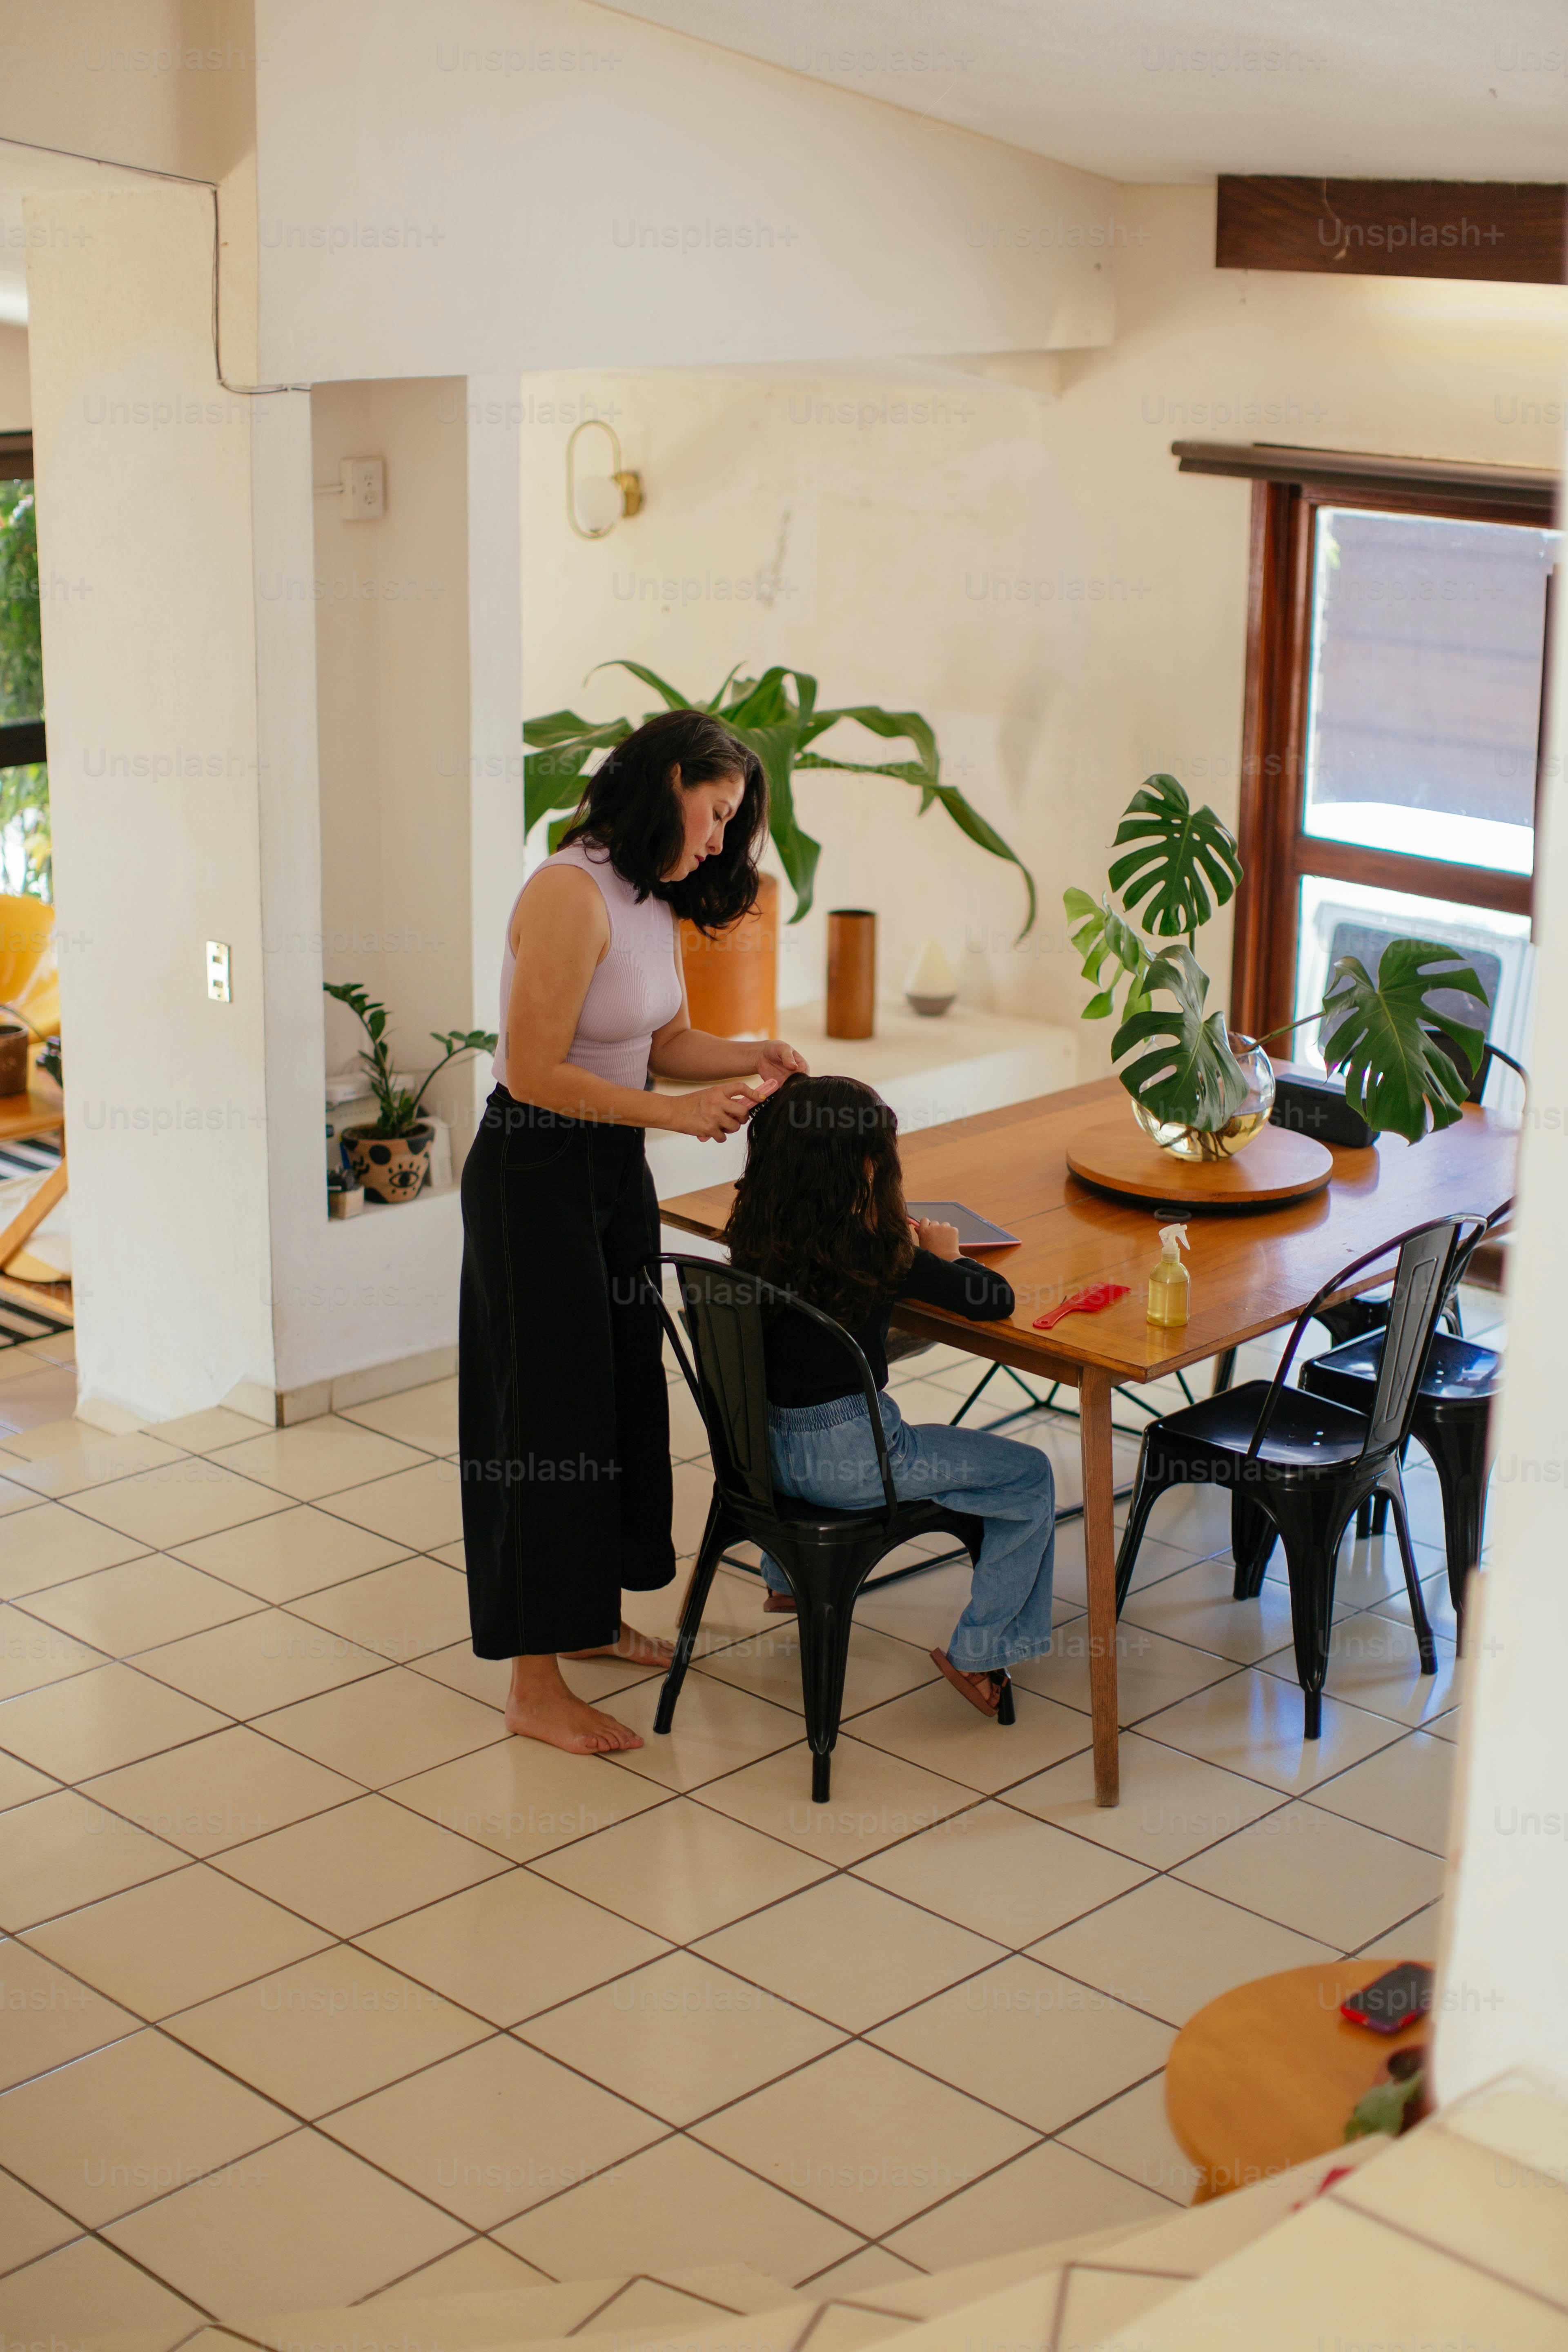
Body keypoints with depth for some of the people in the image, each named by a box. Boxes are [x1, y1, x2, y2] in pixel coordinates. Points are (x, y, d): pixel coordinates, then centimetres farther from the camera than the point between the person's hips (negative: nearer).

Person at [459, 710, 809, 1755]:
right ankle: (536, 1687, 6)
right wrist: (678, 1112, -24)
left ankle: (588, 1614, 34)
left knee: (621, 1394, 17)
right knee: (550, 1412, -3)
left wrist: (751, 1056, -1)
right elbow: (534, 1074, -25)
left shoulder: (654, 899, 7)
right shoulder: (570, 894, -22)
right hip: (535, 1177, -9)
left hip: (615, 1174, 9)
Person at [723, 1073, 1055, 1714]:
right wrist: (945, 1256, 3)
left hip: (764, 1446, 7)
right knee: (1029, 1478, 6)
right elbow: (995, 1300, -15)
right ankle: (978, 1652, 12)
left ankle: (788, 1580, 53)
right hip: (843, 1456, -7)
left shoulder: (755, 1234, -2)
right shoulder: (869, 1251, -20)